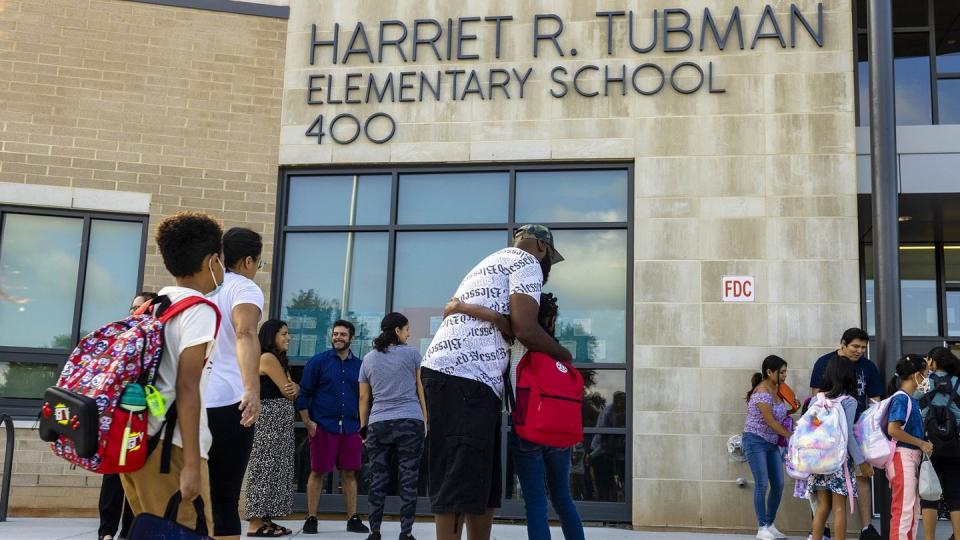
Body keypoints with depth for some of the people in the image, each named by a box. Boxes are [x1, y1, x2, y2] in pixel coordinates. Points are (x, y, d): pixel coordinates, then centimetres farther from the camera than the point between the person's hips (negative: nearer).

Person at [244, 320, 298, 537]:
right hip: (269, 419, -10)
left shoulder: (278, 359, 19)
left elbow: (290, 389, 12)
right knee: (265, 468, -8)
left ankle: (265, 520, 11)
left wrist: (294, 387, -11)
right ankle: (256, 524, -6)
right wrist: (292, 389, 10)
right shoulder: (268, 358, -11)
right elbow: (287, 392, -13)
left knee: (273, 469, 9)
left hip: (279, 421, 10)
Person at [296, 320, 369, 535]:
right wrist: (307, 422, -6)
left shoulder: (359, 366, 10)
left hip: (350, 428, 3)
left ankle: (353, 519, 13)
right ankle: (311, 519, 10)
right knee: (317, 472, 1)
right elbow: (303, 394, 1)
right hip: (322, 427, -2)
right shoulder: (318, 362, 2)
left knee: (349, 474, 5)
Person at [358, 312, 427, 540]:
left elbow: (364, 397, 13)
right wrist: (425, 420, 10)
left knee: (377, 481, 6)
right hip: (410, 422, -3)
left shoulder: (368, 359, 12)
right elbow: (421, 389, 5)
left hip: (378, 425, 3)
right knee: (408, 481, 0)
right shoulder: (411, 353, 4)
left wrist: (363, 427, 18)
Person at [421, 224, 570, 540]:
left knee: (482, 479, 12)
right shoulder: (526, 262, 3)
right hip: (462, 377, -10)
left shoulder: (494, 262, 32)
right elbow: (524, 328, -9)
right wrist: (563, 354, 7)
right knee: (460, 478, -11)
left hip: (449, 374, 10)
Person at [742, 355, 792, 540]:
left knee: (778, 485, 5)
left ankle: (771, 525, 17)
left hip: (772, 442, 9)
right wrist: (791, 436, -8)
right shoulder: (762, 392, -20)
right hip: (756, 441, -9)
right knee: (762, 484, -9)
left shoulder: (775, 388, 7)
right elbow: (770, 421, -18)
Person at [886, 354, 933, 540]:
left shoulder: (913, 399, 12)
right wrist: (922, 444, -15)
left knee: (913, 508, 15)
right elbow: (893, 430, -22)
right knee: (903, 508, -7)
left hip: (913, 456, 9)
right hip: (902, 456, -9)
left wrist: (924, 444, 2)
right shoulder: (901, 398, -14)